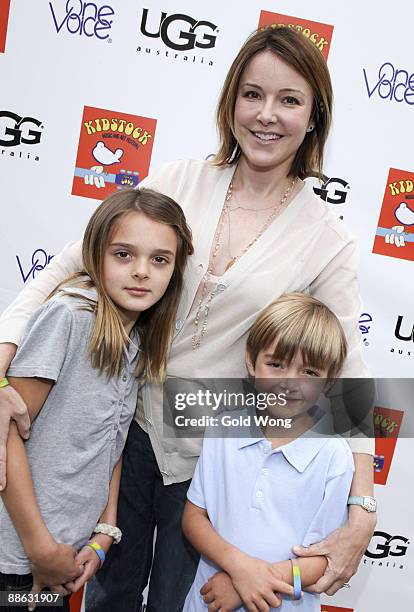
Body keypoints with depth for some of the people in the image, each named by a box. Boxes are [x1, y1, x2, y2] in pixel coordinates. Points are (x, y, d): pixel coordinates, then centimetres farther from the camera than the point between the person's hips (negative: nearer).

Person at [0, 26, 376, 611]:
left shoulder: (326, 239, -10)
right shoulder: (180, 181, -8)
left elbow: (348, 370, -7)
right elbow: (70, 264, -9)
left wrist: (362, 517, -15)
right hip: (132, 425, 2)